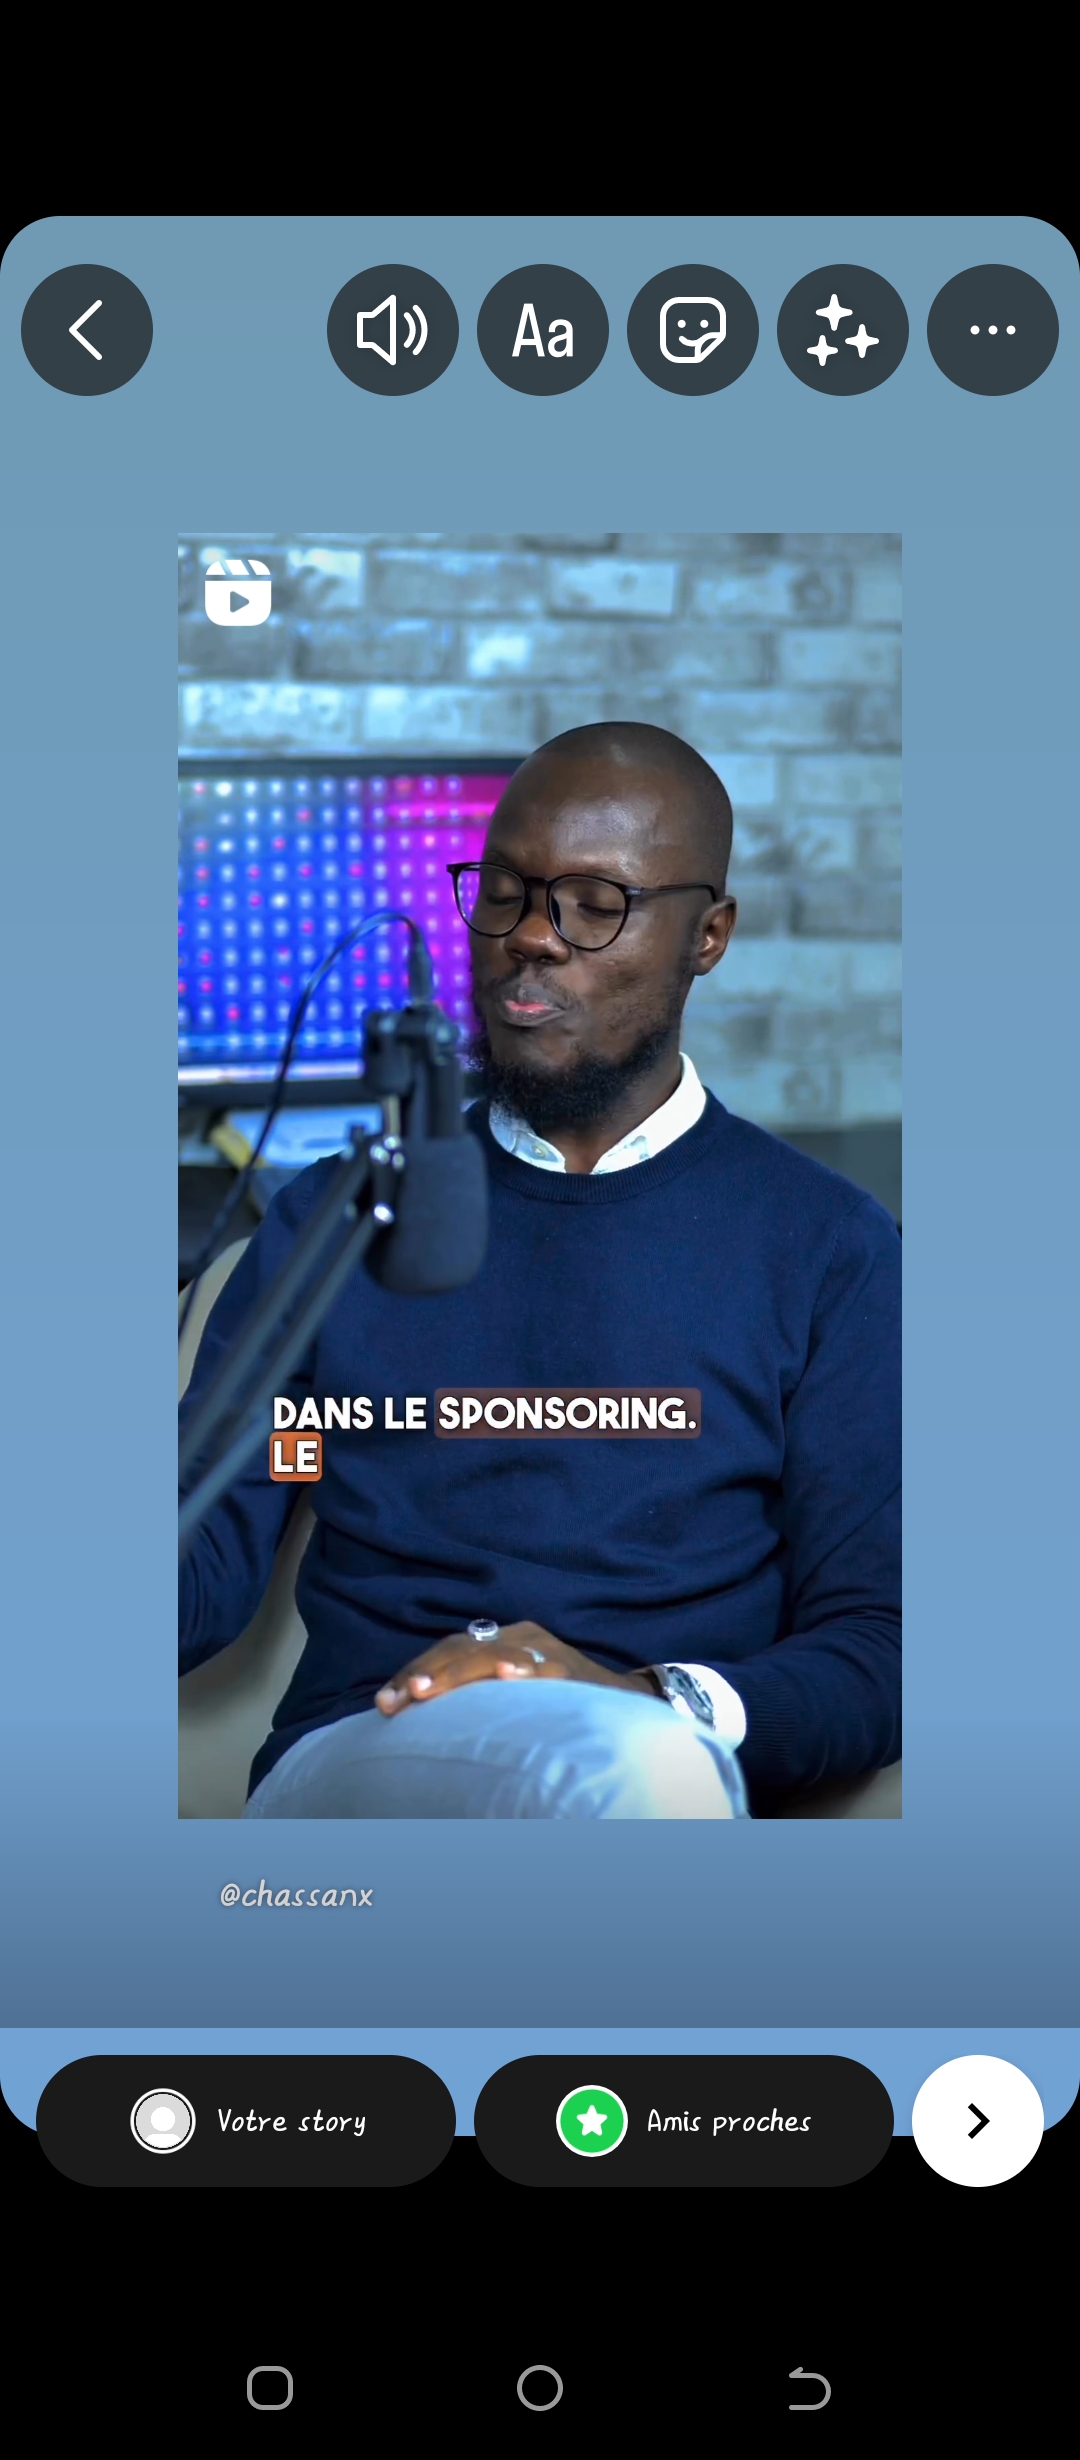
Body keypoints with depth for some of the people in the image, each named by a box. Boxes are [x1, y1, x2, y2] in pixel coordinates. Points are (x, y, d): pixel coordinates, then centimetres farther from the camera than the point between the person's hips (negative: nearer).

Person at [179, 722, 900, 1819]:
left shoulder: (831, 1248, 10)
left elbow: (878, 1647, 2)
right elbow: (210, 1562, 7)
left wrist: (665, 1701, -19)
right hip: (344, 1772, 0)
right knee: (637, 1764, -34)